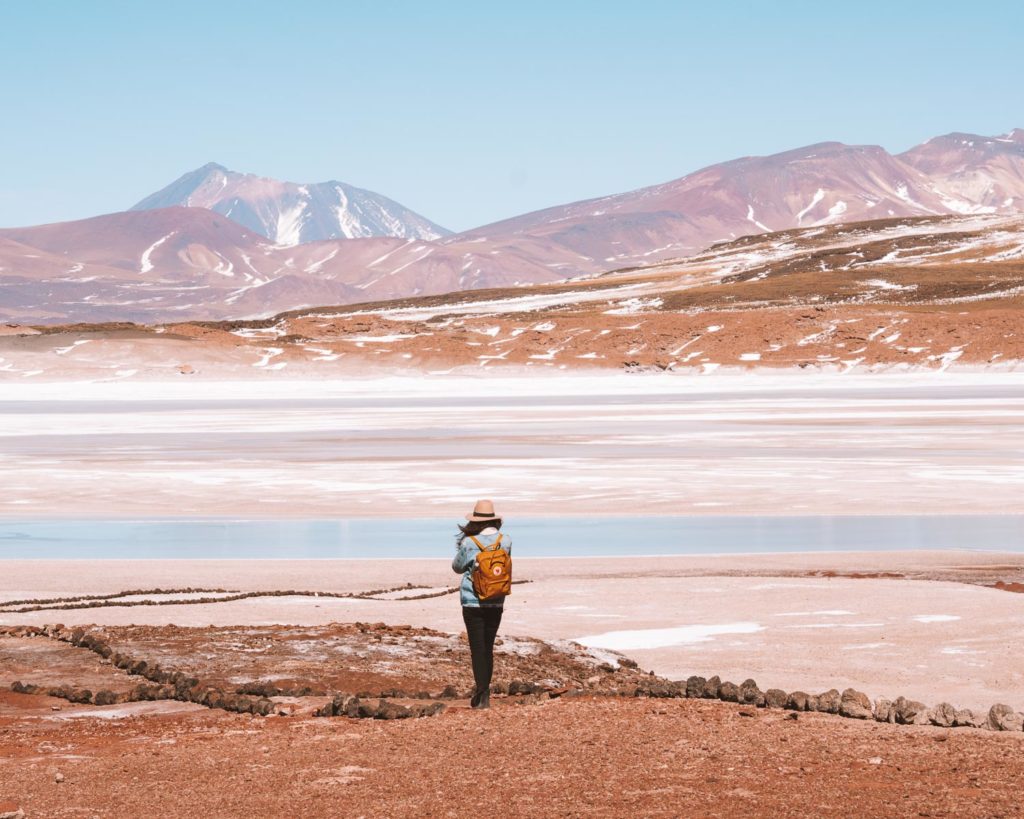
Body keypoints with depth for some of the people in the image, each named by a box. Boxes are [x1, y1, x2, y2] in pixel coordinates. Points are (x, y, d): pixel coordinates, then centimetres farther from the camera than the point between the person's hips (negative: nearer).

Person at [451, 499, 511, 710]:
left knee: (478, 649, -2)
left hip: (473, 602, -4)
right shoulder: (506, 541, -2)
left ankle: (482, 695, -11)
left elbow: (457, 567, 4)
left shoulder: (469, 543, -12)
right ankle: (483, 692, 22)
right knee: (488, 648, 15)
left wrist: (459, 544, 16)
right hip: (496, 603, 4)